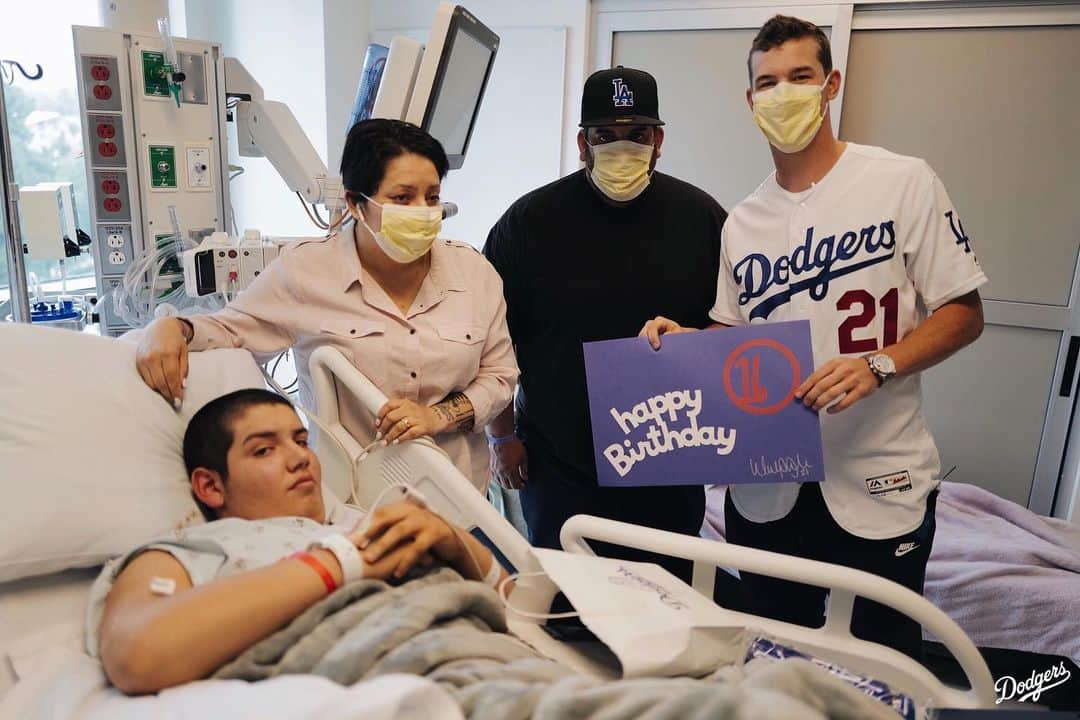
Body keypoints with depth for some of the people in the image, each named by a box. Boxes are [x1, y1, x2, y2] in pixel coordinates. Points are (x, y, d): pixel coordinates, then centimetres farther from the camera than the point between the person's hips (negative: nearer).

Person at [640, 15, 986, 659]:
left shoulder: (903, 182, -3)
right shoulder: (743, 221, 9)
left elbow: (964, 313, -4)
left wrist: (879, 364, -20)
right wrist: (683, 339, -5)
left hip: (878, 480, -3)